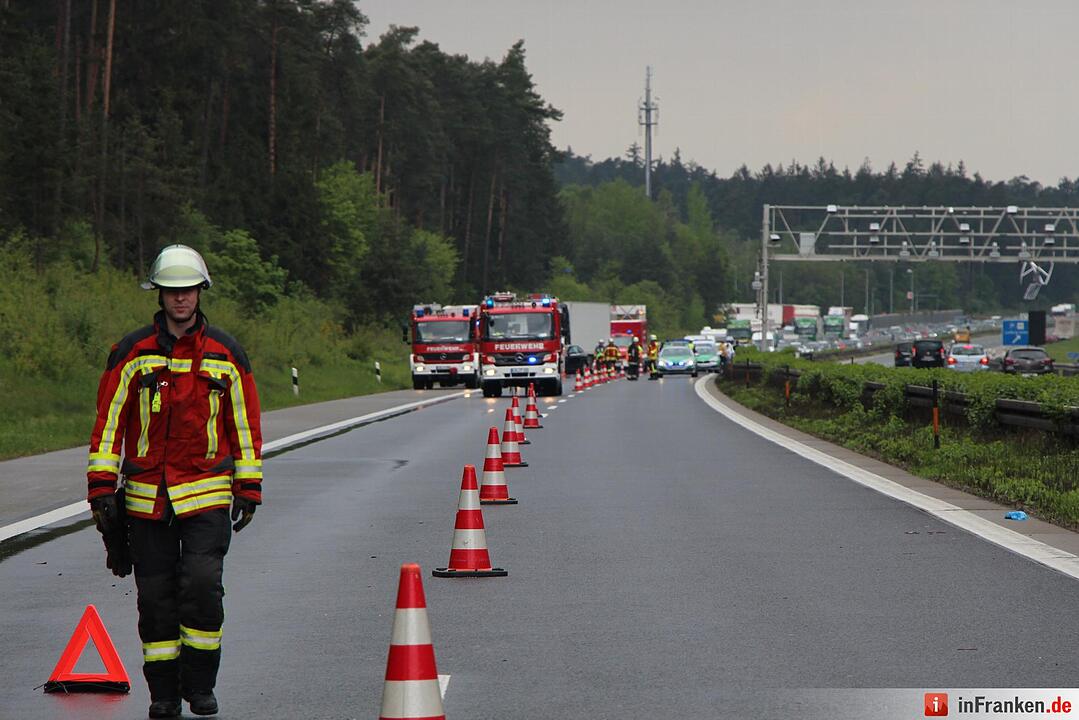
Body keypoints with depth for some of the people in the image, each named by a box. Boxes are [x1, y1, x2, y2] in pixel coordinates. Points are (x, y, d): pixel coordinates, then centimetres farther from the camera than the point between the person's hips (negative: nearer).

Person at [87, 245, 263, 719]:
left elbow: (245, 425, 11)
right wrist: (102, 489, -2)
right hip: (146, 496, 1)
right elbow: (108, 422, 3)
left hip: (208, 495, -1)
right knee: (156, 596, 3)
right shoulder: (132, 354, 2)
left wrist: (248, 488, 7)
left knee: (202, 585, -13)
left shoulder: (226, 355, 5)